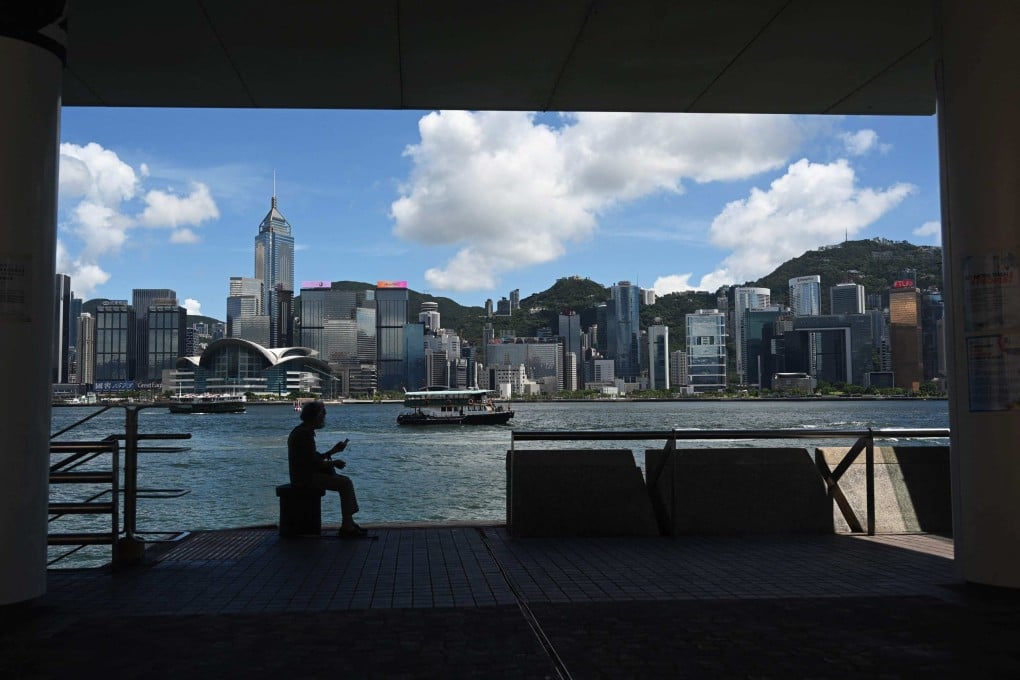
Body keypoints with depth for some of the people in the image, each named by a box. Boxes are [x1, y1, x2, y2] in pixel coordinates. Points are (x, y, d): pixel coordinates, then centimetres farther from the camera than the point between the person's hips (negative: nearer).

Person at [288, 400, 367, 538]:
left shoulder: (300, 431, 17)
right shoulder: (305, 434, -17)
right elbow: (313, 462, -21)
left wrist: (333, 451, 17)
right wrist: (333, 463, -7)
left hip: (304, 474, 11)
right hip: (306, 477, -11)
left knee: (344, 482, 12)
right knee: (345, 483, -16)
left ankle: (348, 523, 8)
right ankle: (347, 526, -14)